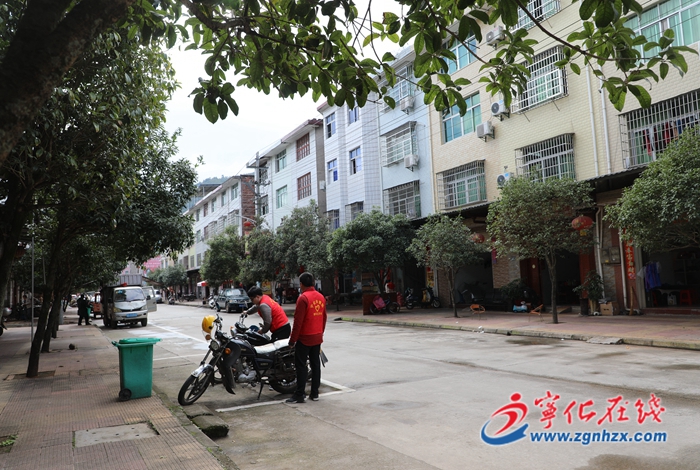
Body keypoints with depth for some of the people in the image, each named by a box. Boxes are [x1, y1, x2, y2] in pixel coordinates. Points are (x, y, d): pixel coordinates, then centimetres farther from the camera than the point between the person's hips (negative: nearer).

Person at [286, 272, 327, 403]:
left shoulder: (303, 298, -17)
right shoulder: (321, 297, 5)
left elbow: (298, 321, -17)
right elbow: (324, 317, 12)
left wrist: (292, 339, -11)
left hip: (304, 338, -7)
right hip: (317, 337, 7)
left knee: (301, 365, 0)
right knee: (315, 364, 11)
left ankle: (300, 395, 1)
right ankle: (314, 393, 16)